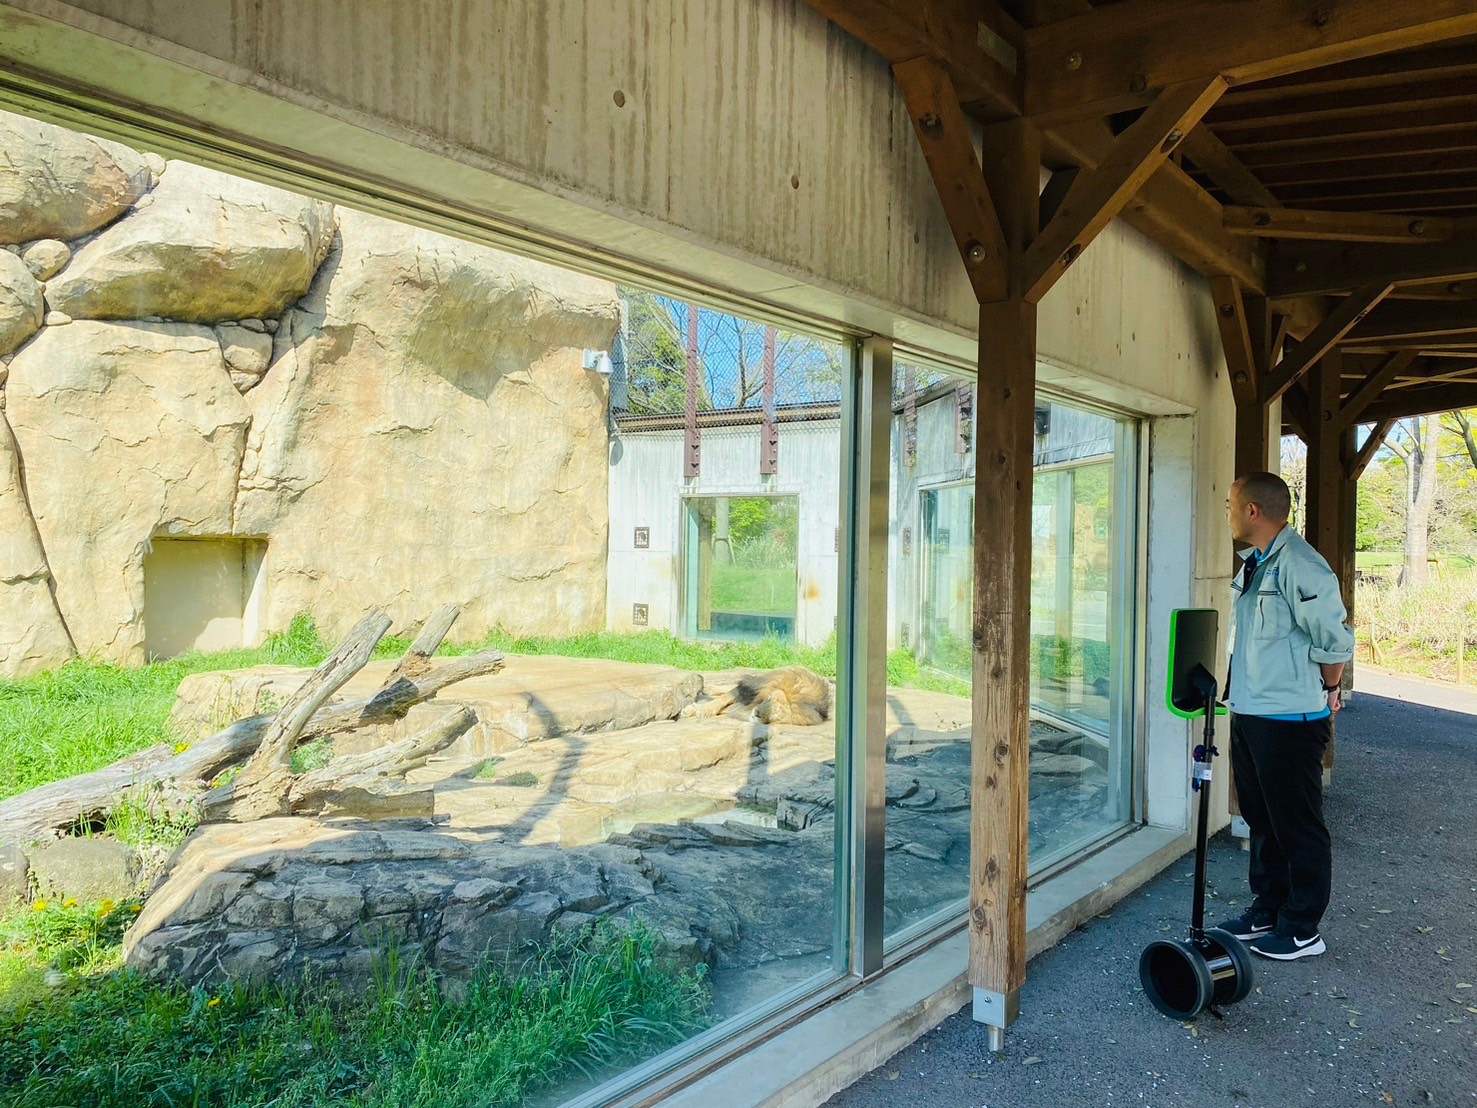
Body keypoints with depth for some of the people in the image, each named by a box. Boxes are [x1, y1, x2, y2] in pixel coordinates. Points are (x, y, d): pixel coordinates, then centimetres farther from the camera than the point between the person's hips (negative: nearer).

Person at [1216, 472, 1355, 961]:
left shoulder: (1299, 565, -19)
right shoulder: (1254, 565, 11)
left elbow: (1334, 641, -18)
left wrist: (1326, 693, -3)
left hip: (1289, 721, -10)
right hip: (1249, 715, 10)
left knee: (1298, 828, 5)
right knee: (1261, 820, 19)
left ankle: (1302, 930, 18)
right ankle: (1265, 912, 33)